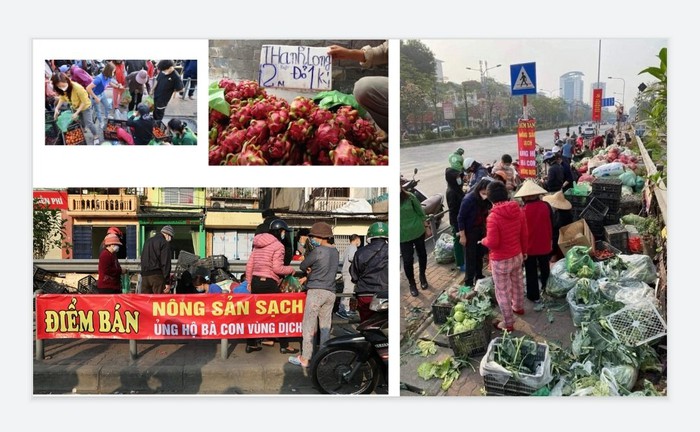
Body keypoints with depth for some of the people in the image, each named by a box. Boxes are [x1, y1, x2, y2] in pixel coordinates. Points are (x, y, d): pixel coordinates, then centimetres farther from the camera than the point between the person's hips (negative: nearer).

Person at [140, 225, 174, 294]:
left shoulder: (148, 241, 19)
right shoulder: (164, 243, -5)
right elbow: (165, 263, -11)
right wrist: (167, 282, -12)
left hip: (144, 275, 7)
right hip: (157, 275, -7)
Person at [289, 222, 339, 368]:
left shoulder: (317, 251, -12)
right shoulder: (335, 251, 10)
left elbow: (302, 266, -3)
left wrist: (309, 271, 17)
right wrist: (310, 275, 15)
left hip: (316, 291, -7)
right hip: (331, 292, 7)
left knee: (308, 325, -1)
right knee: (325, 326, 11)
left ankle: (305, 359, 2)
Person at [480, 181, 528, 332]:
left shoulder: (493, 216, -28)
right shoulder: (518, 210, -7)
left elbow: (492, 243, -26)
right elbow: (524, 234, 4)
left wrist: (483, 241, -3)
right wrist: (524, 250, 19)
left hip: (501, 261, -7)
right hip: (517, 256, 7)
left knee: (502, 292, 10)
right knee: (517, 283, 29)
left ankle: (508, 323, 23)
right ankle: (518, 307, 53)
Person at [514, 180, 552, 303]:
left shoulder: (523, 211, -19)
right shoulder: (546, 206, -10)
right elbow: (551, 225, 4)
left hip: (529, 247, -4)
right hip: (545, 245, 4)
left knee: (531, 273, 10)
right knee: (544, 269, 22)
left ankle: (534, 296, 19)